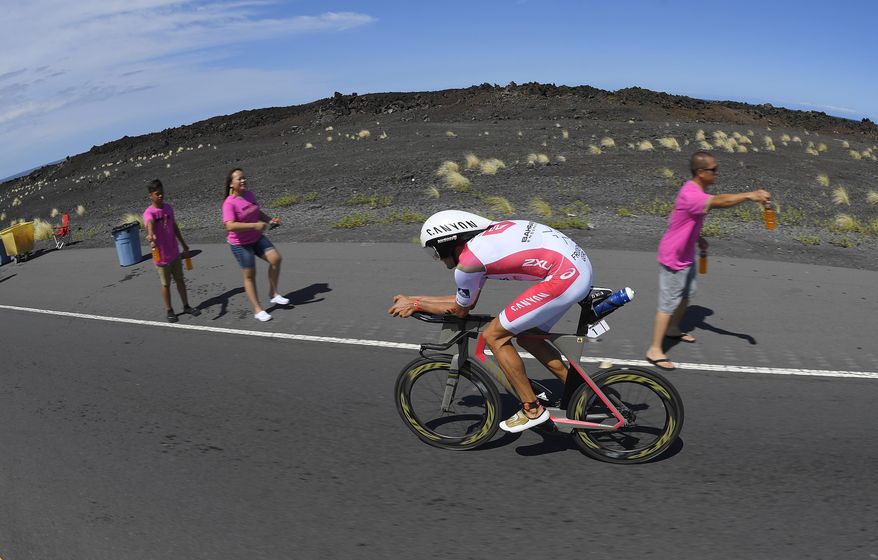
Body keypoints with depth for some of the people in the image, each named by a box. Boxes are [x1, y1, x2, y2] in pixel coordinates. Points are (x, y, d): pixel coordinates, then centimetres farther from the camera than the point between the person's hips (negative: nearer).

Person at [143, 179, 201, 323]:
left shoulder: (168, 207, 3)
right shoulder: (149, 212, -17)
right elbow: (149, 224, -41)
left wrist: (184, 244, 20)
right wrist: (150, 235, -63)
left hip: (175, 253, 5)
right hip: (161, 256, -5)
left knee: (180, 280, 14)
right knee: (166, 284, 7)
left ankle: (186, 306, 25)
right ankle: (169, 311, 20)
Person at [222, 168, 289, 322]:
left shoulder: (249, 195, 1)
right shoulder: (229, 203, -21)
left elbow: (258, 213, 17)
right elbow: (230, 226, -34)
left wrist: (270, 220, -2)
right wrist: (254, 225, -37)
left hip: (257, 238, 7)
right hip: (240, 244, -6)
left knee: (276, 258, -7)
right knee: (250, 275, 2)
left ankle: (274, 294, 9)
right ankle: (257, 309, 14)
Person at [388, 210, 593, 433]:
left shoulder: (467, 262, -9)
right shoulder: (484, 237, 18)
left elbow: (460, 309, 10)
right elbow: (466, 299, 27)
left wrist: (415, 304, 20)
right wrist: (414, 298, 30)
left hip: (565, 277, -10)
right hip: (580, 264, 10)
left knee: (494, 336, 1)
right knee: (527, 336, 22)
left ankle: (532, 410, 11)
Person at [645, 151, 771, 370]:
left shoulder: (699, 190, 4)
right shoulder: (690, 194, -29)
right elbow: (719, 201, -47)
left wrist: (698, 238, 10)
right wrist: (749, 195, -54)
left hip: (686, 255, 10)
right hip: (673, 258, -10)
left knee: (687, 294, 24)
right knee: (669, 303, -5)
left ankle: (673, 329, 46)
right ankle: (654, 350, 3)